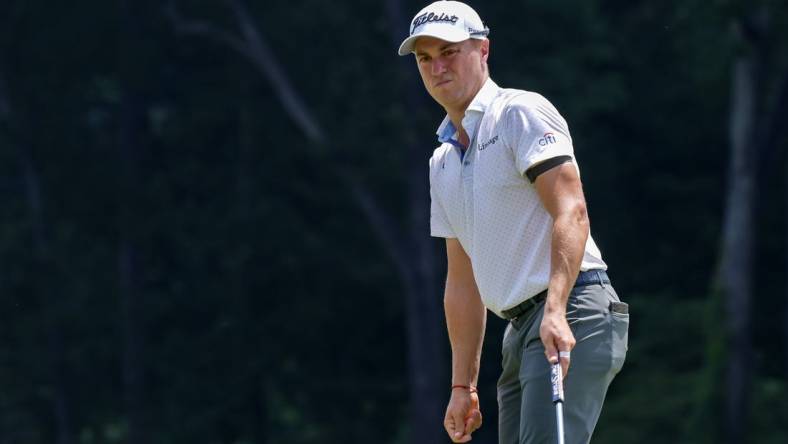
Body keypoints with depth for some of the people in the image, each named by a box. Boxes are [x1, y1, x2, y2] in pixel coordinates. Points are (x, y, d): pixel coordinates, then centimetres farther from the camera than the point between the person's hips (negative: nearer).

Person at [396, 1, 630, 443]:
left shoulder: (522, 113, -3)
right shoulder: (443, 162, 23)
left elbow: (570, 211, -16)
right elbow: (463, 278, 25)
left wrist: (556, 311, -28)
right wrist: (463, 385, 20)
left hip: (572, 316, -9)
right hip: (520, 331, 9)